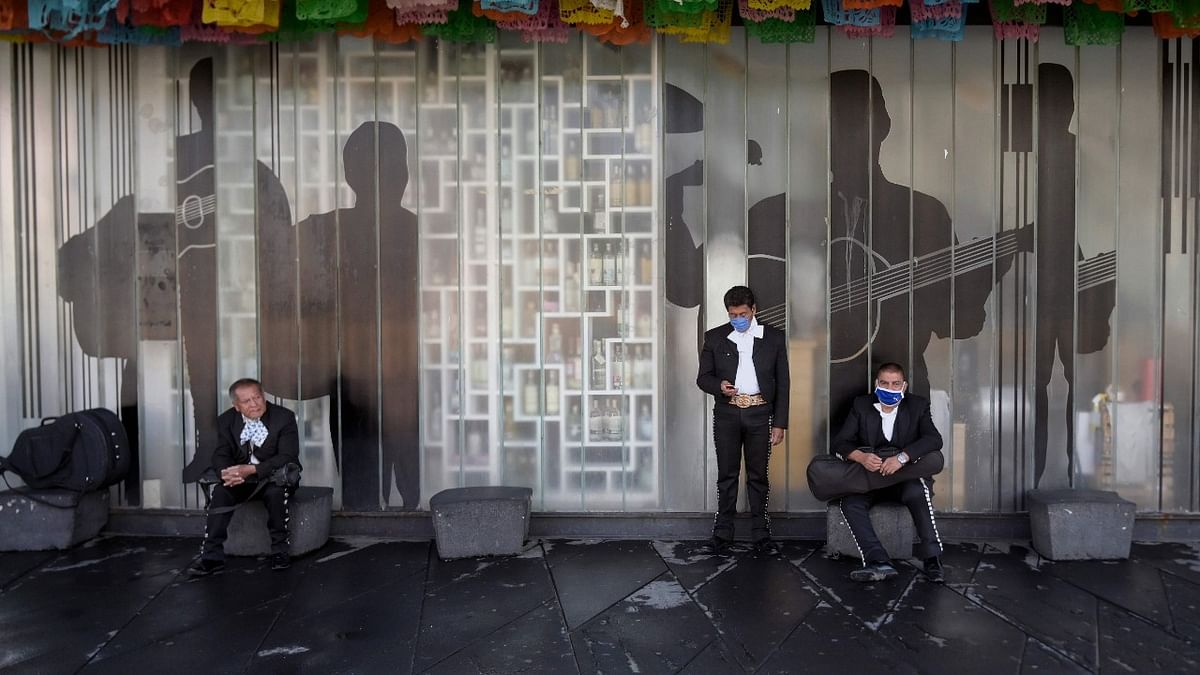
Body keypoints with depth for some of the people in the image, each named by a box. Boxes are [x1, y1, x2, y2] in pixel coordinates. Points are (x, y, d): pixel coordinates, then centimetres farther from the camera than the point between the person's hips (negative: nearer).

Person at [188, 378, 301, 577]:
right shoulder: (226, 420, 0)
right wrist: (227, 471, -29)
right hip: (240, 478, 4)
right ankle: (212, 556, -21)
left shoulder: (284, 417, -13)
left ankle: (280, 551, -18)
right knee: (220, 492, -25)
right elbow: (221, 455, -3)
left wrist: (252, 469, -32)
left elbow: (287, 457, -19)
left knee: (275, 492, -35)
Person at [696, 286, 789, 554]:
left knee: (758, 476, 5)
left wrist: (780, 423, 0)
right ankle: (722, 533, 13)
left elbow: (782, 383, 5)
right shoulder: (714, 337, 5)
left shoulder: (774, 337, 4)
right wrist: (719, 386, -17)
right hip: (727, 414, 0)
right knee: (727, 475, 5)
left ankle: (761, 535, 13)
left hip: (759, 414, 0)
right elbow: (703, 377, 7)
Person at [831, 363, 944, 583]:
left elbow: (934, 439, -14)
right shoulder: (861, 406, 6)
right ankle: (879, 562, -34)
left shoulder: (918, 405, 3)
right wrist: (861, 457, -26)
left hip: (906, 476, -2)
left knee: (917, 493, -35)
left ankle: (932, 560, -25)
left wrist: (902, 457, -31)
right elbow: (839, 443, -2)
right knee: (850, 503, -27)